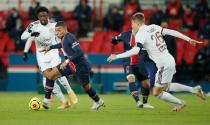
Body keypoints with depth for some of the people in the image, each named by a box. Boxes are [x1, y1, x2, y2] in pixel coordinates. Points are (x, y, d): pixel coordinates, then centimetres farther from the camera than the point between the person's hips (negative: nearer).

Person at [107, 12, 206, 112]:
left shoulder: (140, 34, -13)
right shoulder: (153, 27, 9)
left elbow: (136, 50, -28)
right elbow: (171, 32, 11)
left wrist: (117, 56, -24)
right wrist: (189, 39, 19)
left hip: (164, 64, -8)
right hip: (170, 60, 8)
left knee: (157, 93, 6)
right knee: (165, 87, 27)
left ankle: (179, 103, 16)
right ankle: (194, 90, 27)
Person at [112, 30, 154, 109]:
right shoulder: (126, 35, -8)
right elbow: (114, 40, 8)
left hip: (140, 64, 2)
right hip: (128, 64, -2)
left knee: (146, 84, 5)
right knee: (131, 79, -28)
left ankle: (145, 103, 29)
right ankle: (138, 101, -33)